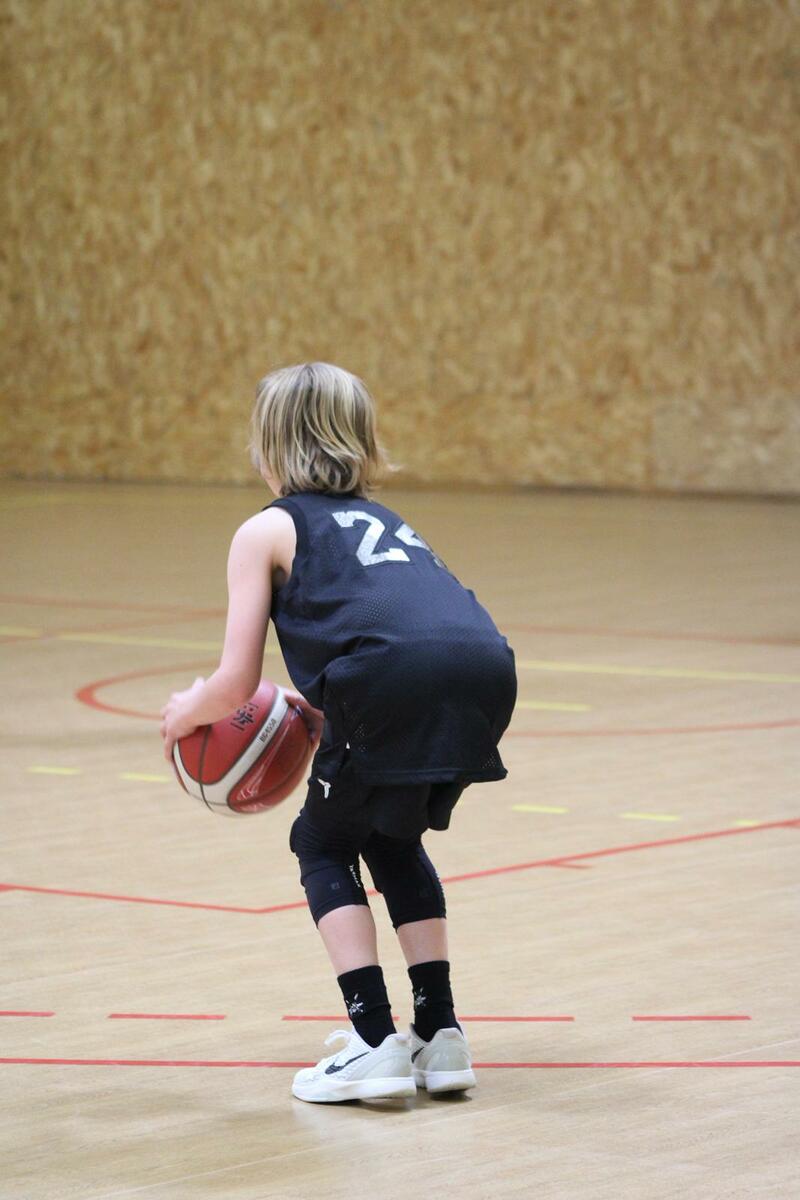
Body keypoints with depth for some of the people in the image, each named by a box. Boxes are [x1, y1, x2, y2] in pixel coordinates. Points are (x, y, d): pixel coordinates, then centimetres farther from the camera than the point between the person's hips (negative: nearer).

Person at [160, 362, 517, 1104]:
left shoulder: (267, 531, 16)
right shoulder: (381, 520, 35)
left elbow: (236, 685, 11)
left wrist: (187, 711, 31)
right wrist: (327, 716, 43)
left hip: (396, 680, -6)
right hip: (487, 672, 6)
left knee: (325, 844, 17)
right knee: (393, 842, 28)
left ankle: (375, 1043, 6)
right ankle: (440, 1034, 23)